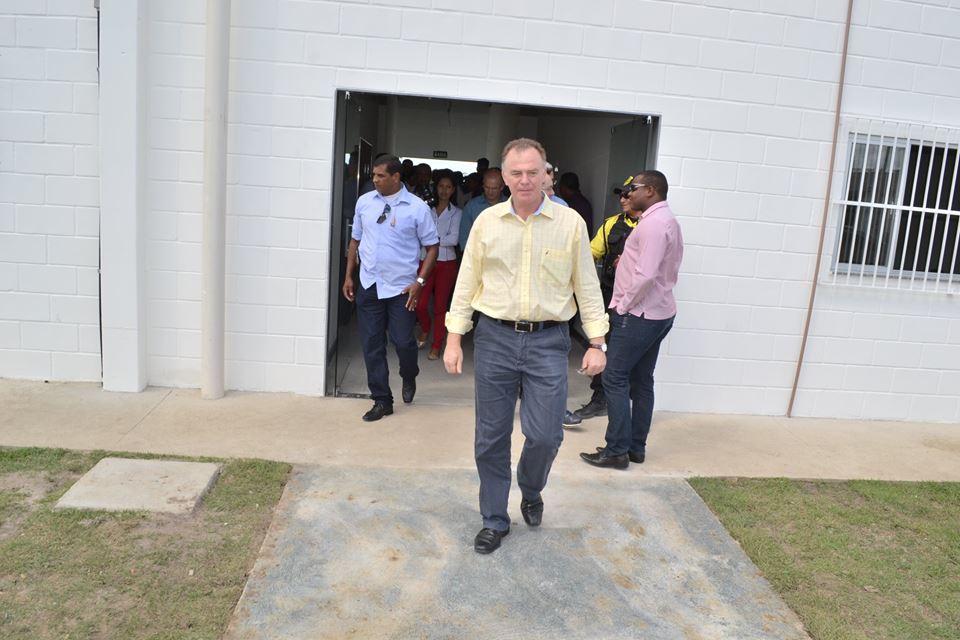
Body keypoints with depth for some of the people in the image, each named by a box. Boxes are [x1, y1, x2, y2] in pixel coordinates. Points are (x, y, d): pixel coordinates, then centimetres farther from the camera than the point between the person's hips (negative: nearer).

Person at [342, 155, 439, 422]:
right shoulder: (364, 202, 4)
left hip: (402, 288, -3)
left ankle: (409, 378, 33)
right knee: (372, 345, 6)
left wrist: (420, 281, -9)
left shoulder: (417, 207, -6)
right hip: (368, 286, 3)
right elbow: (355, 240, 14)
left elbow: (432, 247, -2)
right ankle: (381, 400, 19)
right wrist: (348, 276, 11)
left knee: (403, 342, -1)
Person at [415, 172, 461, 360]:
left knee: (440, 306, 5)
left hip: (446, 263, -1)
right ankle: (425, 329, 30)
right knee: (420, 304, -3)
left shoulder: (456, 213, 2)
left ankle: (436, 346, 17)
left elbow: (454, 239, -9)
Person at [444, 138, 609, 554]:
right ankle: (494, 521, 26)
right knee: (491, 438, 7)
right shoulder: (487, 222, 3)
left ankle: (531, 492, 31)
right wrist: (454, 340, 3)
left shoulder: (570, 223, 0)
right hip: (494, 337, 1)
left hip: (548, 341, -1)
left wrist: (596, 343, 0)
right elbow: (466, 284, 6)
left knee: (544, 435, -4)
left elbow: (587, 286, 4)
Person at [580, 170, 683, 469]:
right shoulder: (667, 220, 16)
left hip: (639, 314, -10)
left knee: (615, 378, -5)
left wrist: (624, 306, -14)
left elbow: (645, 275, -24)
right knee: (641, 381, 12)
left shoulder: (653, 222, -16)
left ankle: (617, 450, -1)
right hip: (658, 312, 10)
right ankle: (636, 447, 19)